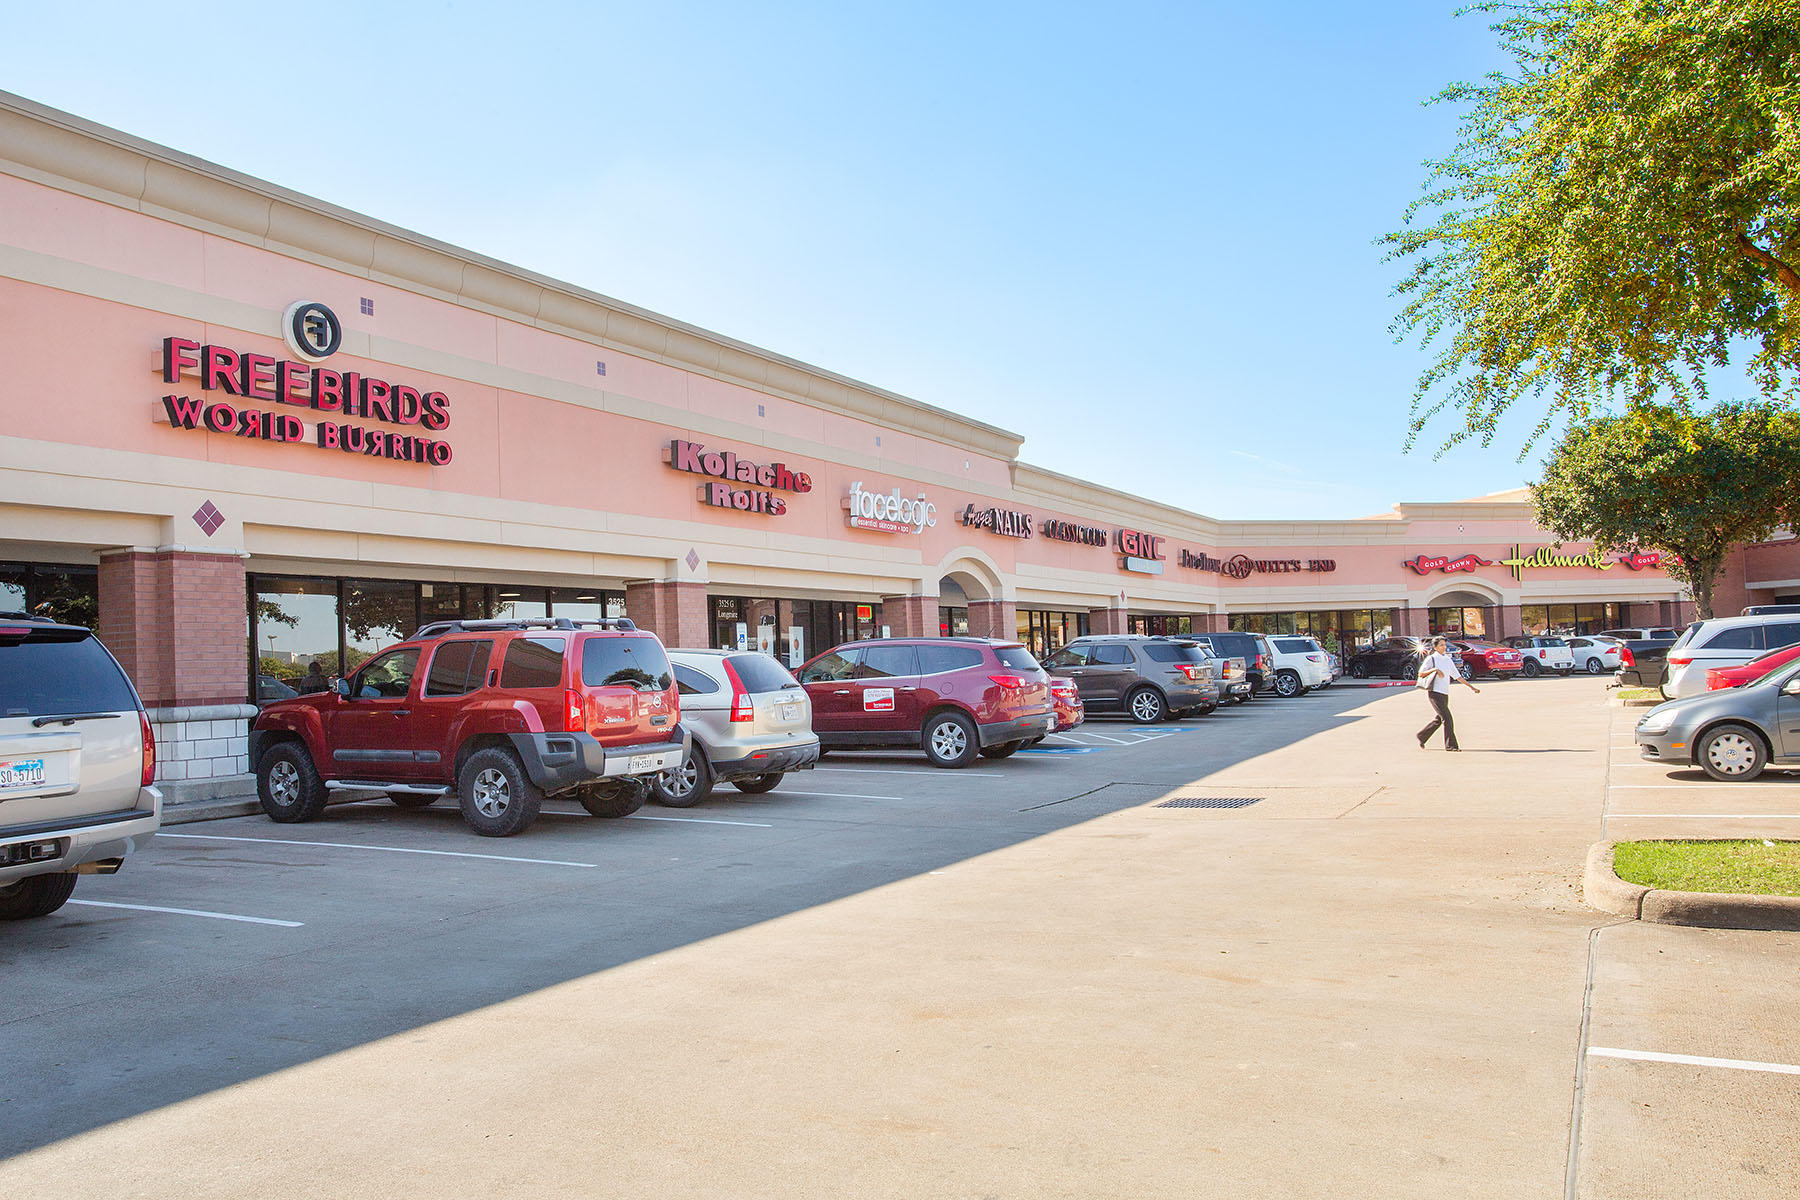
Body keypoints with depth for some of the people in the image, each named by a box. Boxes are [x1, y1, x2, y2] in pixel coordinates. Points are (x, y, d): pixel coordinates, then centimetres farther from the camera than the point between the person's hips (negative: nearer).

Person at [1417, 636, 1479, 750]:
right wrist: (1434, 669, -19)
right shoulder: (1431, 659, -2)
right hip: (1435, 693, -7)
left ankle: (1421, 736, 28)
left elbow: (1457, 676, 20)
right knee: (1446, 718, -13)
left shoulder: (1448, 660, 16)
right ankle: (1450, 744, -9)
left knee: (1438, 720, 11)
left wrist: (1471, 687, 16)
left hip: (1445, 694, 7)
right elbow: (1420, 673, -6)